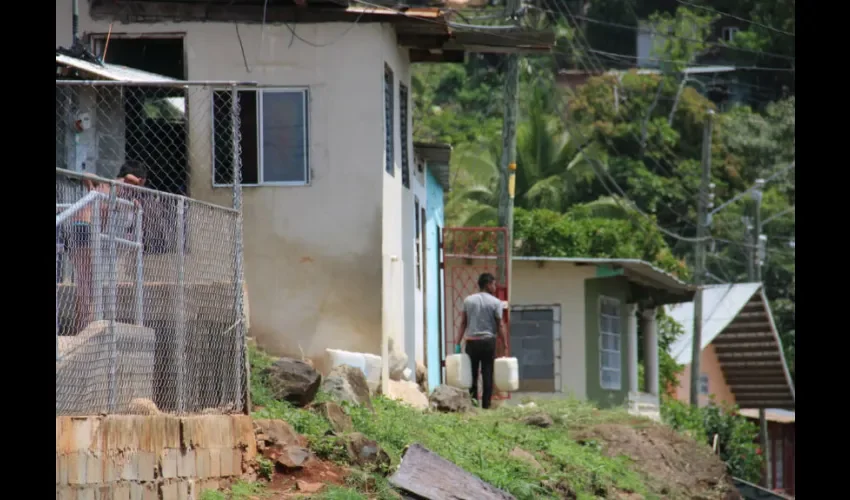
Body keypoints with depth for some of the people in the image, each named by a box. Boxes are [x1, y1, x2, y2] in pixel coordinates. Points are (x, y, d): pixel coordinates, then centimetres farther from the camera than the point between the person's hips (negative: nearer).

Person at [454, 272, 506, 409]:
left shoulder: (468, 300, 7)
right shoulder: (495, 302, -2)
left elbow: (463, 323, 4)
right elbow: (500, 325, -4)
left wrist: (458, 343, 4)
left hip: (471, 341, 2)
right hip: (488, 341, -2)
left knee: (472, 374, 7)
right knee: (487, 375, 2)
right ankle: (486, 405, 0)